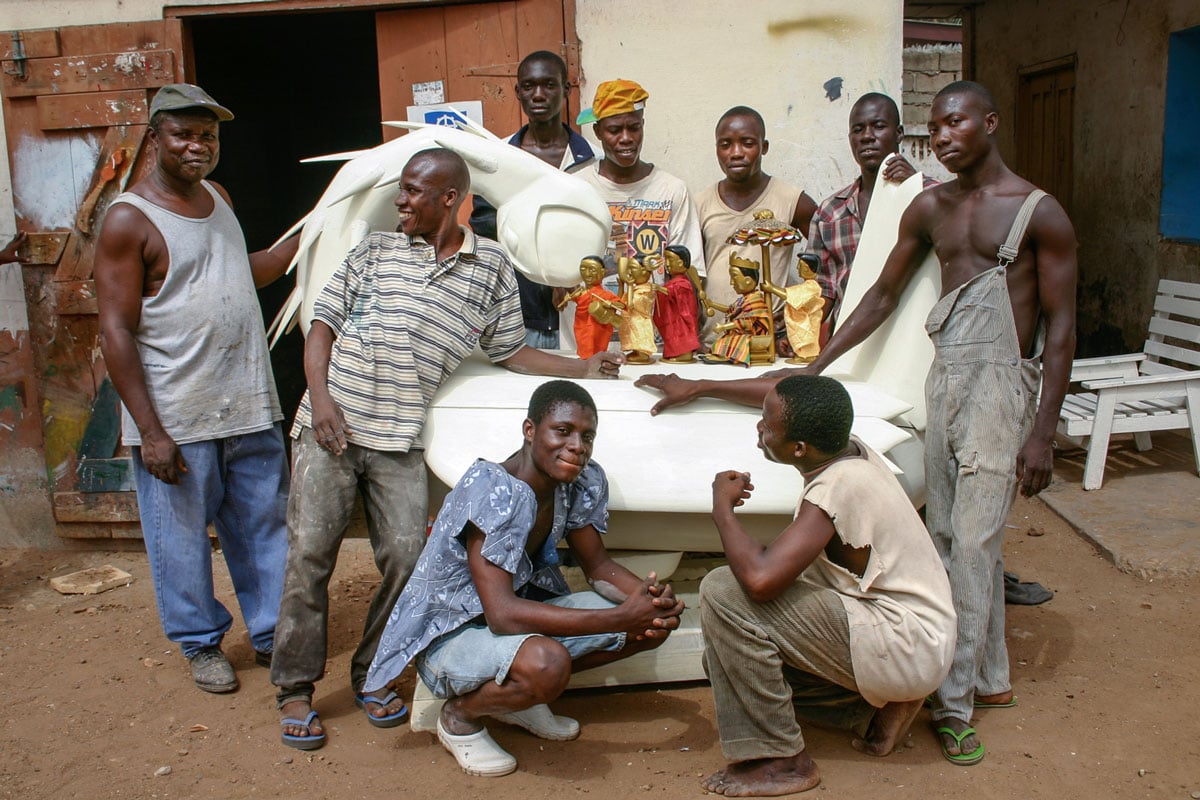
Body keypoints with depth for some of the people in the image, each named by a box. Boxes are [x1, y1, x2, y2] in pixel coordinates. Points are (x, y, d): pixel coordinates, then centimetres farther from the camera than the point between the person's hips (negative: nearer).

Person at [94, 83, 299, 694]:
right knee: (182, 538, 8)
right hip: (176, 420, -6)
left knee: (264, 527, 14)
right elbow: (116, 333, -14)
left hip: (250, 409, 6)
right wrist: (150, 431, -18)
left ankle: (271, 633, 31)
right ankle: (201, 642, 28)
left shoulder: (217, 198, 11)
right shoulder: (129, 220, -11)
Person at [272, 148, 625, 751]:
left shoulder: (491, 267, 9)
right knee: (309, 552, 0)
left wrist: (584, 368, 5)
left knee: (405, 556, -2)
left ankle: (372, 675, 21)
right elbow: (323, 322, 8)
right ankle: (295, 688, 14)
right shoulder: (376, 249, 9)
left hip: (400, 440, 0)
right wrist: (320, 395, -7)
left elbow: (510, 351, 14)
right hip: (331, 425, 0)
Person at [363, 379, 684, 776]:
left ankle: (520, 691, 8)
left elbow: (598, 565, 3)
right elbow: (502, 614, -36)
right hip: (448, 634, -7)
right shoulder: (492, 491, -30)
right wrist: (621, 618, -36)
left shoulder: (583, 482, -8)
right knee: (548, 662, -38)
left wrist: (652, 597, -19)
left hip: (521, 609, 8)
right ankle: (460, 715, -4)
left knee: (655, 624, -3)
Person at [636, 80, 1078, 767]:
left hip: (1002, 383, -6)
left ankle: (955, 702, 5)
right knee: (951, 538, 10)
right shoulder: (929, 208, 11)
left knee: (971, 543, -7)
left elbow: (1061, 326, -6)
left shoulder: (1039, 212, -5)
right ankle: (990, 678, 27)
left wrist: (1044, 433, -10)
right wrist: (817, 368, 12)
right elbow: (882, 296, 17)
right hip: (945, 376, 6)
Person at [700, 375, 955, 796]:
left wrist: (723, 508, -18)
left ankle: (779, 760, -10)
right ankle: (874, 709, 12)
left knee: (724, 592, -20)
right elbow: (784, 396, 19)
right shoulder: (849, 448, -1)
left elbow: (761, 578, -35)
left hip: (907, 650, -10)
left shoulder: (837, 487, -26)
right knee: (731, 656, 11)